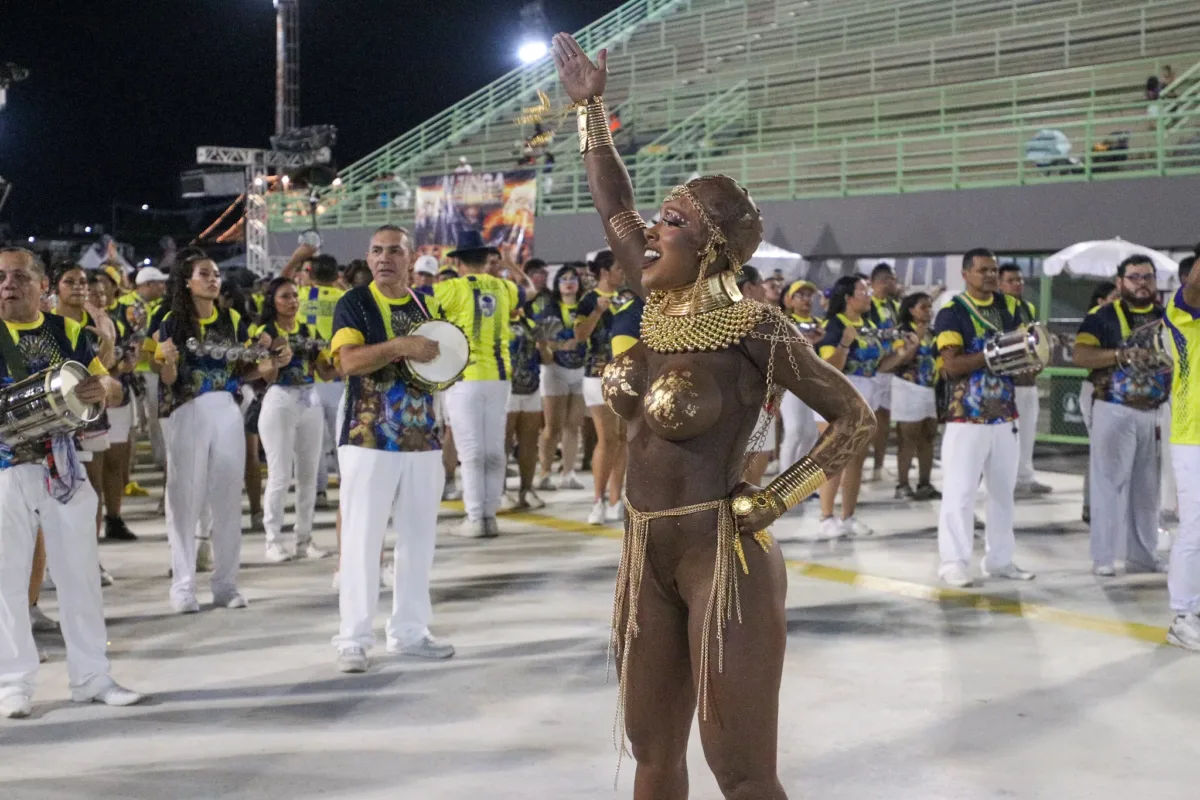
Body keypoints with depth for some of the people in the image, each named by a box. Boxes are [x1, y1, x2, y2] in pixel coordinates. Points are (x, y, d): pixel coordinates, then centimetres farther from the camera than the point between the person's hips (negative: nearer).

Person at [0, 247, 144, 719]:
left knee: (79, 571, 7)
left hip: (62, 463, 3)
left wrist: (104, 389, -17)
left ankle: (91, 676, 17)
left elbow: (111, 389, 6)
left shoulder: (67, 331, 7)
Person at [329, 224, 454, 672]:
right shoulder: (354, 304, -3)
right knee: (361, 540, -3)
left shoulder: (428, 307, 13)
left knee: (418, 540, 10)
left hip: (422, 443, 5)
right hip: (368, 442, -5)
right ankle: (354, 638, 4)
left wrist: (442, 359, 1)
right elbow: (348, 361, -18)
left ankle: (409, 631, 21)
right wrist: (401, 346, -27)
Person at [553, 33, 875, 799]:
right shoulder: (659, 306, 4)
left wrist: (771, 501, -13)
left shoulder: (754, 330, -14)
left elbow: (855, 419, -8)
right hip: (646, 557, 7)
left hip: (724, 558, -7)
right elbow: (614, 207, 18)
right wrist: (591, 107, 20)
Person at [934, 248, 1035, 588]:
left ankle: (999, 559, 20)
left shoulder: (1010, 306, 12)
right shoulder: (952, 313, -7)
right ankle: (954, 562, 1)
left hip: (1005, 416, 6)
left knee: (1003, 490, 11)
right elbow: (952, 366, -15)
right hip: (967, 418, -6)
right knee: (960, 491, -5)